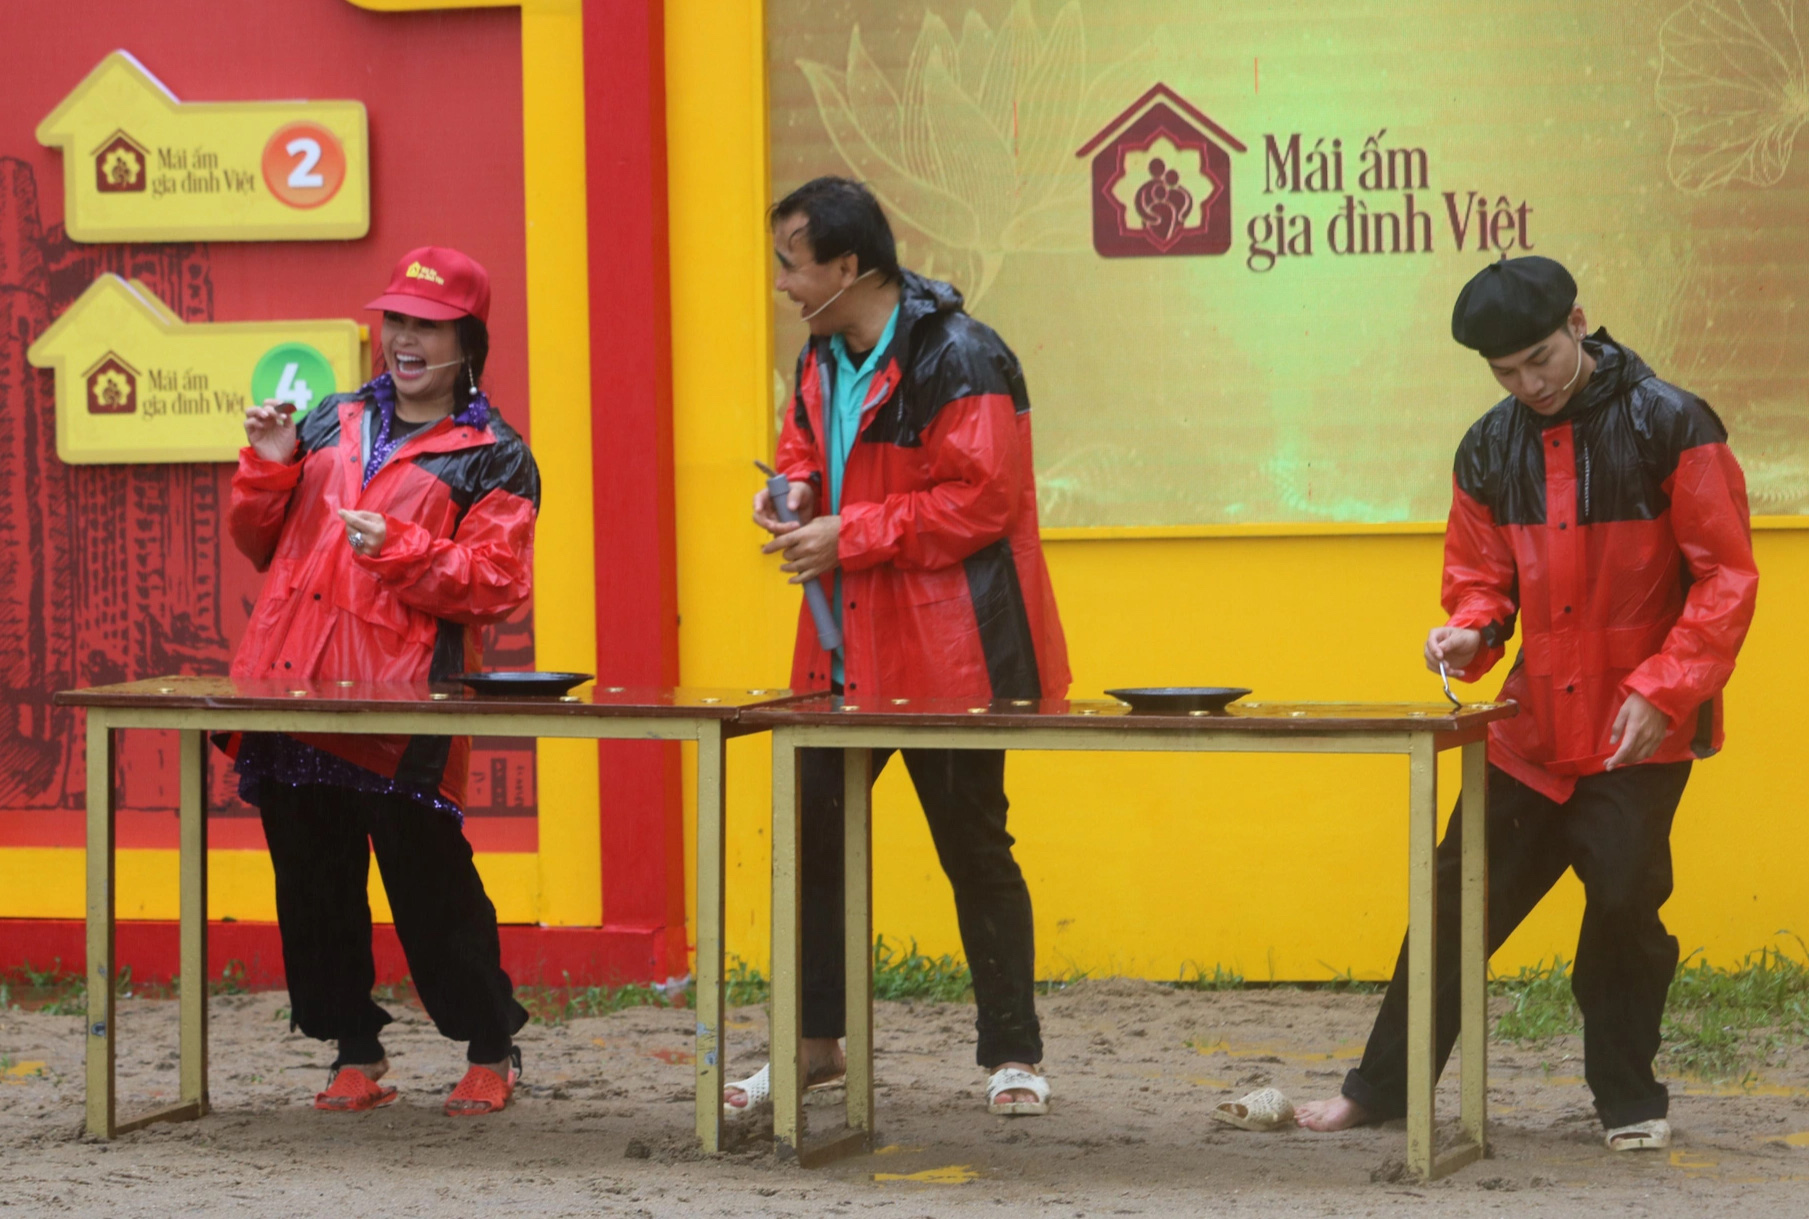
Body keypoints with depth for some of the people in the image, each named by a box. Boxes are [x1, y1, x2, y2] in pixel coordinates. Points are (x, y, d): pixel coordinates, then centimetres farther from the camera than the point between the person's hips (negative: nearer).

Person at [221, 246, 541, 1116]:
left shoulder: (494, 459, 3)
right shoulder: (332, 424, 18)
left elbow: (498, 583, -7)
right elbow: (261, 544, 21)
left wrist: (399, 550, -18)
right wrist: (270, 467, 4)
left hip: (401, 704, -5)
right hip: (292, 686, 5)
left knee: (427, 880, -4)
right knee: (314, 882, 7)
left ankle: (491, 1053, 12)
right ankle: (356, 1058, 18)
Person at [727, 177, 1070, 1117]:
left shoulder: (959, 362, -17)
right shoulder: (823, 359, 10)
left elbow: (979, 500, -21)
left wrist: (849, 538, -20)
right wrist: (794, 489, 2)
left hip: (946, 653, -8)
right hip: (846, 652, 8)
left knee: (974, 848, 1)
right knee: (813, 835, 10)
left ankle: (1012, 1056, 12)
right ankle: (813, 1045, 21)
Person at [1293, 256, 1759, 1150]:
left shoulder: (1669, 425, -9)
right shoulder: (1490, 451, 6)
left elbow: (1726, 577, -9)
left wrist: (1661, 691, -17)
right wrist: (1470, 632, -6)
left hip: (1639, 735, -4)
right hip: (1531, 728, 5)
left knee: (1623, 907, -2)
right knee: (1460, 899, 7)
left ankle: (1629, 1100, 17)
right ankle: (1381, 1089, 17)